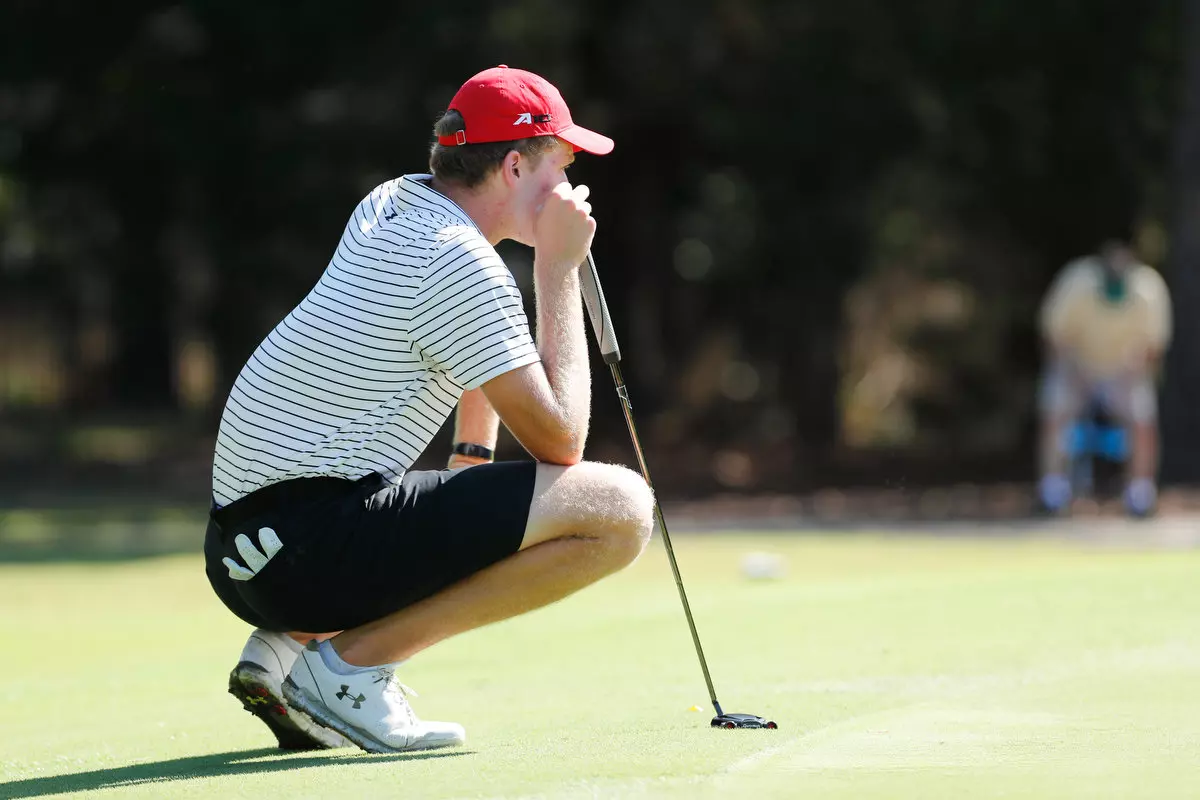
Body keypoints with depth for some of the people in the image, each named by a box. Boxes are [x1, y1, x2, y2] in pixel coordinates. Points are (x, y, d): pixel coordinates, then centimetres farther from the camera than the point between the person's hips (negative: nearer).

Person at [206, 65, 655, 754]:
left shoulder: (395, 202, 16)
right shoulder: (465, 267, -12)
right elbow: (560, 440, -8)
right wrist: (560, 270, -2)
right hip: (314, 548, -10)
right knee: (620, 508, -15)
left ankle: (295, 641, 12)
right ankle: (349, 662, -11)